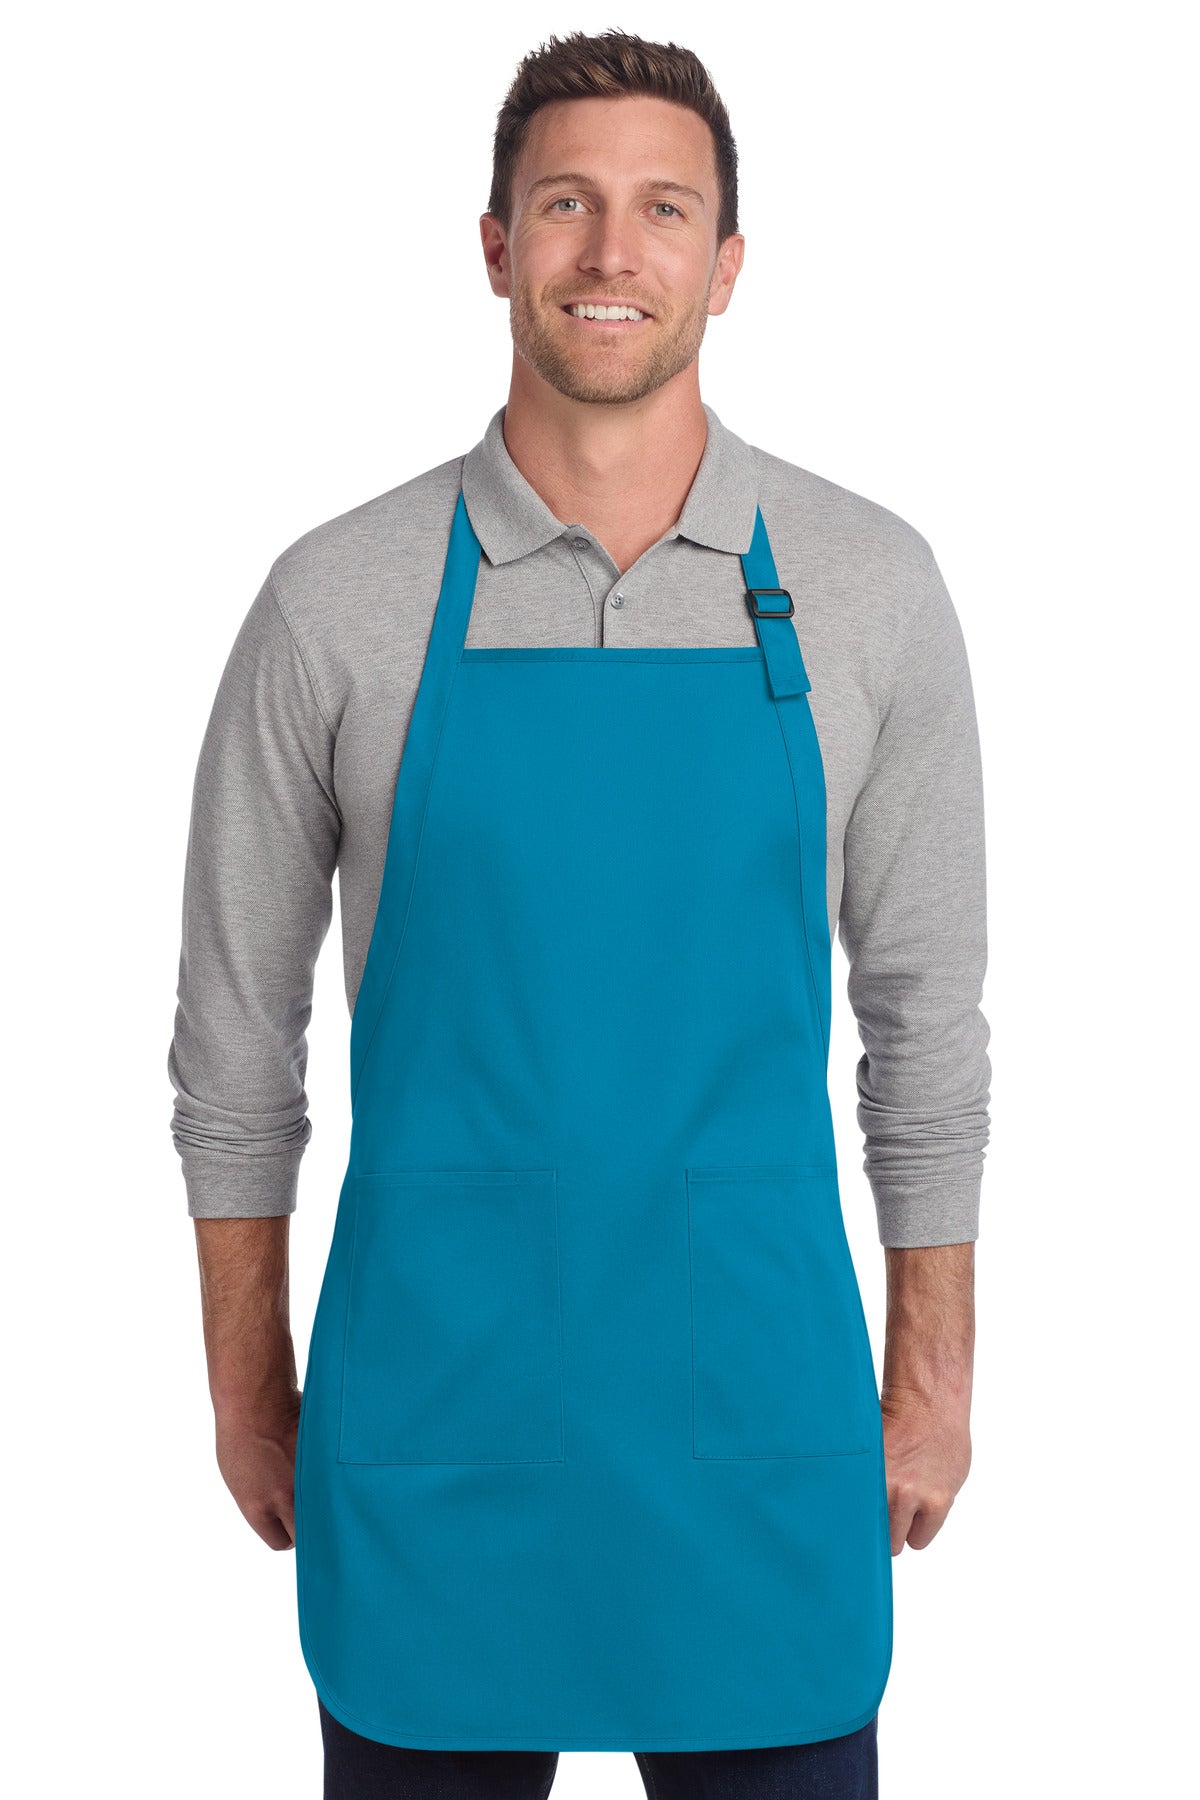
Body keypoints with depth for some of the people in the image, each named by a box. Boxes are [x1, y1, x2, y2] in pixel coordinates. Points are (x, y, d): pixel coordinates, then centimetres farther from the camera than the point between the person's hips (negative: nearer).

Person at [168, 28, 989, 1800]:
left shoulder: (867, 588, 1)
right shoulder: (337, 601, -2)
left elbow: (925, 1008, 6)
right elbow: (237, 1027, 5)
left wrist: (933, 1371, 6)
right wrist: (247, 1386, 6)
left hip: (755, 1406, 1)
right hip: (427, 1416, 0)